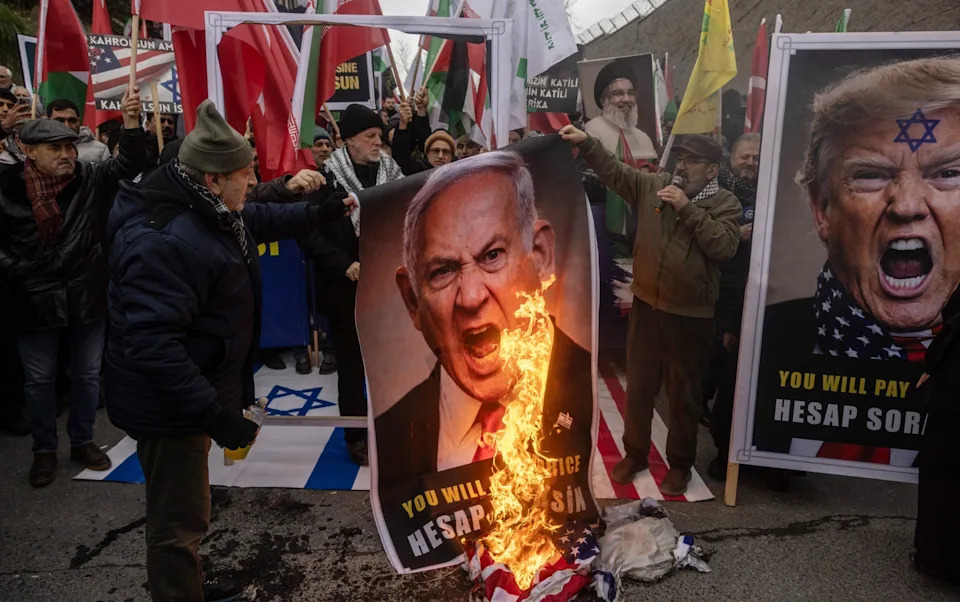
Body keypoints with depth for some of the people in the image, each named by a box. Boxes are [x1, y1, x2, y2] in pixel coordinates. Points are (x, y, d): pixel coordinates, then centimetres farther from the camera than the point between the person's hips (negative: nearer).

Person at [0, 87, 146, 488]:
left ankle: (82, 441, 35)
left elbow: (129, 165, -18)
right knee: (39, 380, 13)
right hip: (36, 302, -1)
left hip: (87, 298, 1)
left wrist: (131, 124, -31)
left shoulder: (91, 179, -4)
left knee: (87, 375, 15)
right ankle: (44, 450, 32)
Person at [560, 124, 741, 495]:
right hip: (646, 307, 4)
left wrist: (687, 209, -20)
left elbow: (725, 246, -19)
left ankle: (680, 465, 29)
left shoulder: (725, 204, -4)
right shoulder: (653, 186, 5)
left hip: (690, 317, -3)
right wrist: (586, 142, -4)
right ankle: (635, 453, 33)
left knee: (683, 395, 10)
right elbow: (614, 170, 7)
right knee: (638, 386, 14)